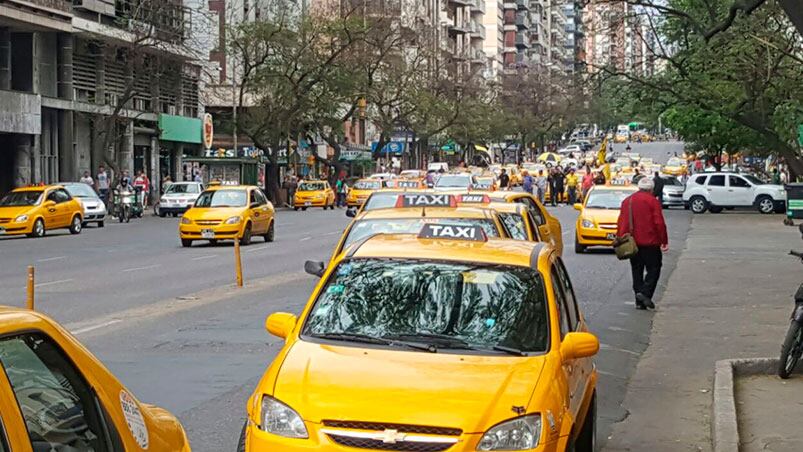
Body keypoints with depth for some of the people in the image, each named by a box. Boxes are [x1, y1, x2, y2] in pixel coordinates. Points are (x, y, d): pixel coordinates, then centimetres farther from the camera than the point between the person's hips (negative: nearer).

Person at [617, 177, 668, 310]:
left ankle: (640, 301, 8)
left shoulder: (627, 201, 12)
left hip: (631, 243, 5)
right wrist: (664, 241, -6)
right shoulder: (652, 201, -5)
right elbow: (659, 223, -11)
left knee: (637, 271, 11)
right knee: (654, 268, 3)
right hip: (649, 243, -5)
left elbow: (620, 223, 13)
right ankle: (645, 292, -17)